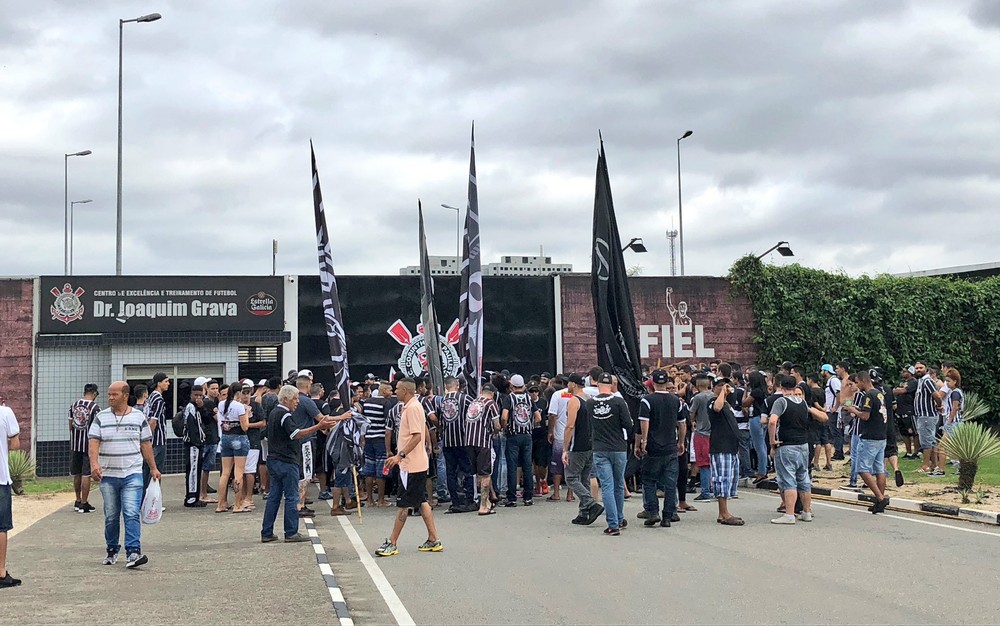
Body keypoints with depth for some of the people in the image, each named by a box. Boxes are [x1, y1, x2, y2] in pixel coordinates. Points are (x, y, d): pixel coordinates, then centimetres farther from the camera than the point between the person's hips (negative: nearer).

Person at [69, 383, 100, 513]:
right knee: (86, 474, -1)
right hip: (89, 444, -5)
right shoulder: (95, 407, -10)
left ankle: (78, 501, 25)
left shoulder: (74, 405, 6)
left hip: (74, 444, 5)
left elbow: (70, 426, 12)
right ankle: (84, 504, 0)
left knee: (76, 474, 15)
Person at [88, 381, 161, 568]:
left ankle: (134, 552, -17)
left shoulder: (139, 417, 4)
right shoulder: (101, 418, 4)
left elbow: (146, 445, 10)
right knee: (111, 516, 10)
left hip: (132, 475, -2)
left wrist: (153, 468, 9)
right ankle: (112, 551, 25)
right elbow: (94, 443, -6)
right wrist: (94, 464, -22)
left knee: (131, 514, -13)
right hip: (108, 476, 2)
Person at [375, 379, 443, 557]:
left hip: (411, 465, -10)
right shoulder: (411, 406, 15)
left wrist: (400, 455, -24)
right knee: (421, 502, 12)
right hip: (418, 463, 10)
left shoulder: (412, 408, -16)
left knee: (403, 504, -4)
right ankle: (433, 540, 14)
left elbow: (417, 436, -22)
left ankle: (391, 544, 0)